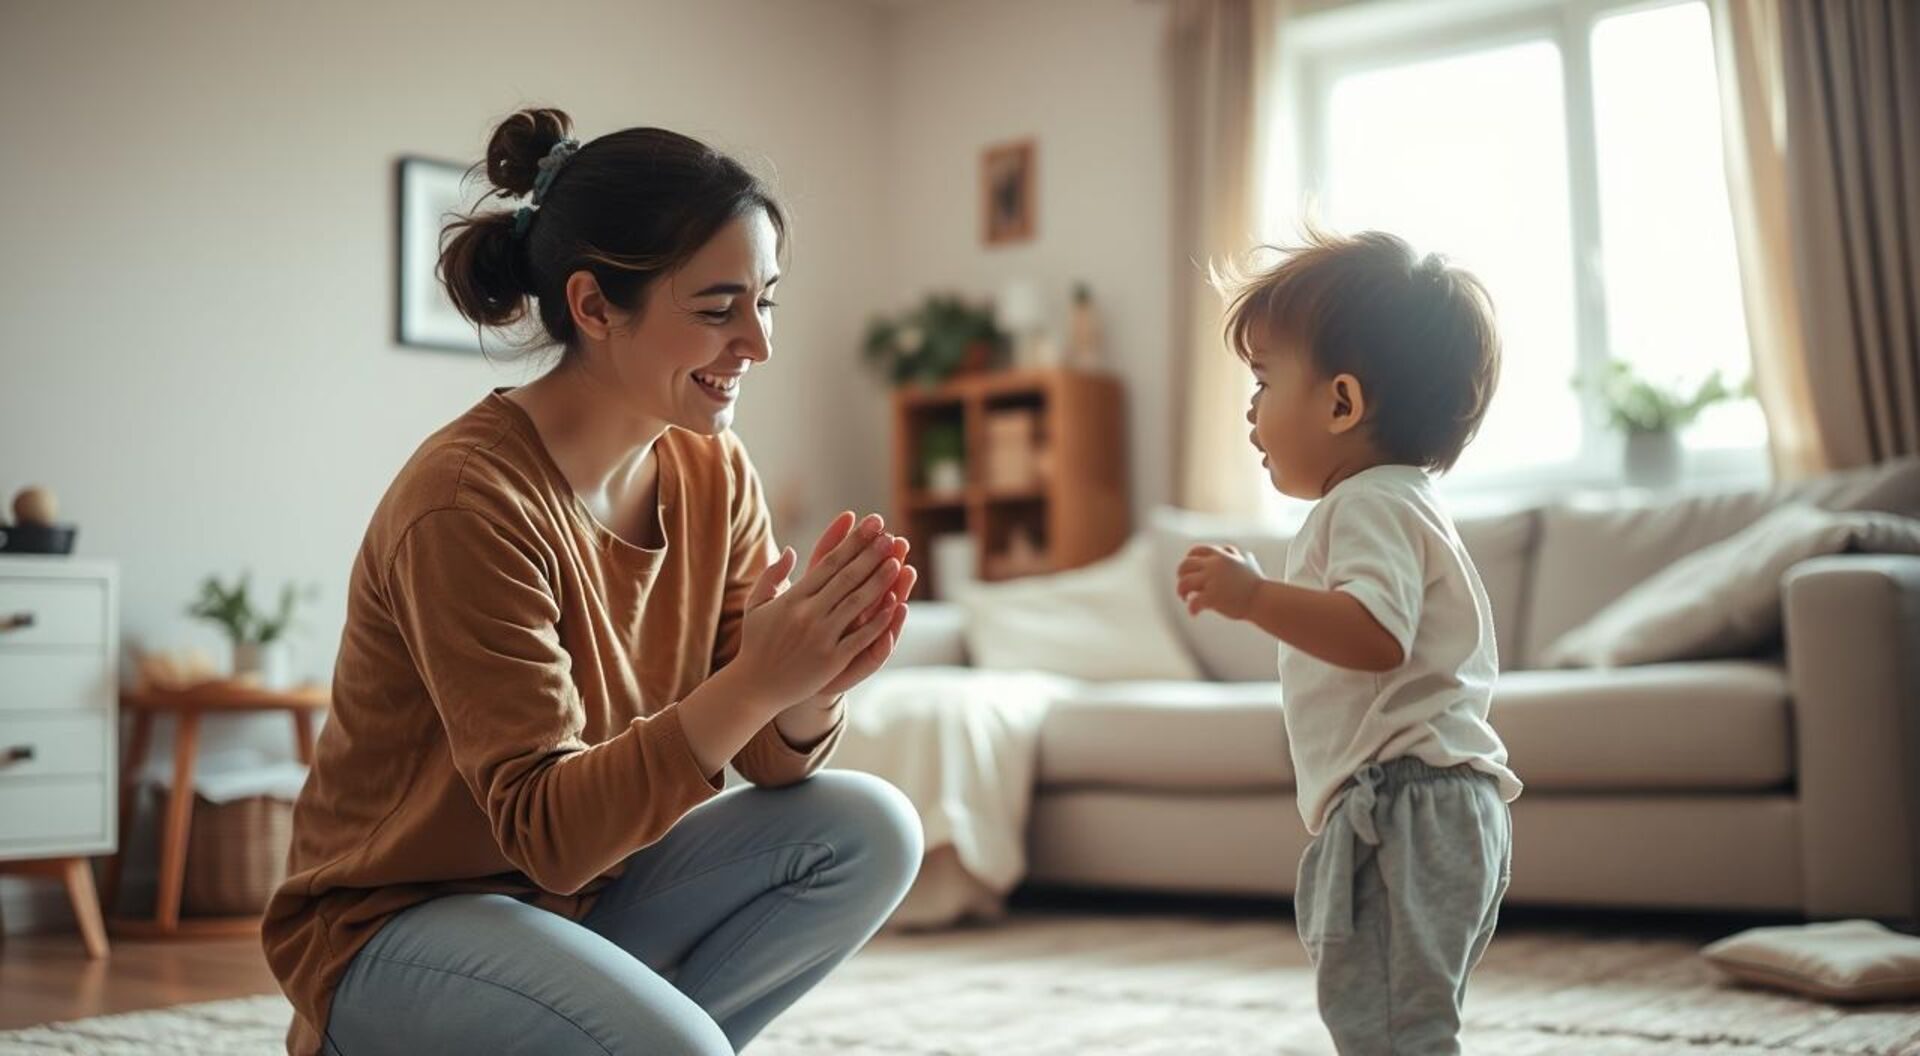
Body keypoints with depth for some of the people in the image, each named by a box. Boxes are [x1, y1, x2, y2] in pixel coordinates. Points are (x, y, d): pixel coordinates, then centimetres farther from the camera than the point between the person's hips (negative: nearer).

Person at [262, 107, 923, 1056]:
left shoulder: (713, 476, -4)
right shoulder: (466, 499, -25)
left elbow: (766, 760, -4)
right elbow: (544, 828, -26)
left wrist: (811, 690, -27)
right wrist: (753, 682, -36)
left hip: (589, 885, 7)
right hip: (397, 918, -7)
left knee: (870, 831, -12)